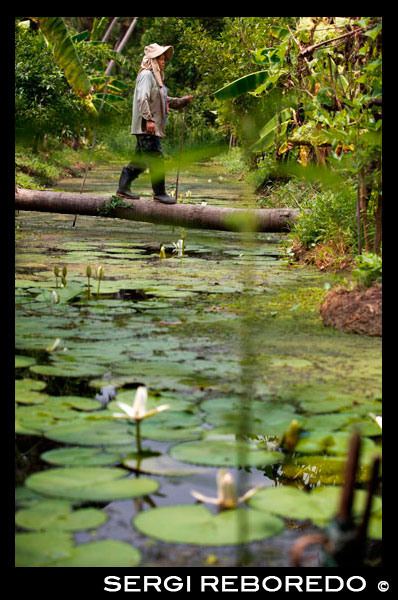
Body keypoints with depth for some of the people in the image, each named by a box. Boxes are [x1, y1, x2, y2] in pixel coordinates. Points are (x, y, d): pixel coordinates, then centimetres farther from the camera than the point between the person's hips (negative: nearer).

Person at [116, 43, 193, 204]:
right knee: (156, 159, -10)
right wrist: (148, 119, -27)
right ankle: (159, 193, -6)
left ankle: (123, 188, 18)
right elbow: (142, 99, -20)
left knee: (141, 159, 12)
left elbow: (165, 100, 32)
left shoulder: (156, 77, 24)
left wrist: (183, 101, 24)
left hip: (153, 127, 11)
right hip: (146, 127, -10)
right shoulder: (146, 75, -9)